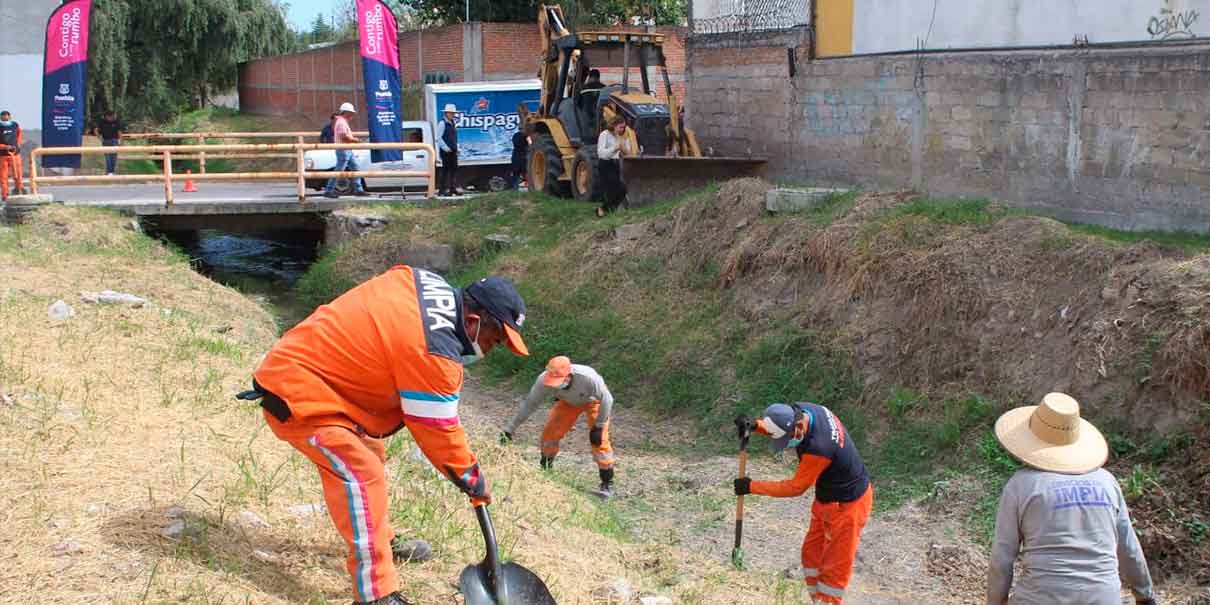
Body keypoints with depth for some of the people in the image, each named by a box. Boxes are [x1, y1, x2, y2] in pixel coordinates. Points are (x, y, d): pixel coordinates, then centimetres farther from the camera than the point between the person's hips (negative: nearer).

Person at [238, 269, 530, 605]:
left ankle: (381, 542, 40)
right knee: (363, 474, -19)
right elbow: (438, 432, -16)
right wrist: (474, 482, -2)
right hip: (295, 397, -11)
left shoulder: (428, 284, -2)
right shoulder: (432, 354, -27)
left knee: (369, 452, 23)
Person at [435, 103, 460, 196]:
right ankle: (442, 190, -3)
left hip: (453, 151, 8)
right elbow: (439, 138, -15)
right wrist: (446, 148, -19)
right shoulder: (442, 123, -10)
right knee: (445, 169, -7)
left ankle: (452, 189, 15)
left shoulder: (453, 123, 15)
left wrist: (456, 148, 13)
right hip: (445, 151, -8)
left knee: (454, 169, 9)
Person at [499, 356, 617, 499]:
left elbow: (606, 400, -28)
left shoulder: (588, 378, -45)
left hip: (594, 400, -4)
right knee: (550, 432, -3)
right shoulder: (544, 380, -36)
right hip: (569, 401, 4)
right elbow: (529, 404, -24)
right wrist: (510, 428, -25)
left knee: (599, 440, -13)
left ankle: (607, 484, 1)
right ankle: (545, 470, 21)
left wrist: (598, 426, -24)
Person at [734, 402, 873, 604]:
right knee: (812, 554, 19)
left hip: (846, 504, -9)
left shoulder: (817, 448, -38)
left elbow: (795, 487, -23)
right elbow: (778, 427, 10)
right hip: (827, 498, 9)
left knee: (834, 568, 2)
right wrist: (754, 426, -11)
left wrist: (751, 487, -14)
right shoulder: (798, 411, -15)